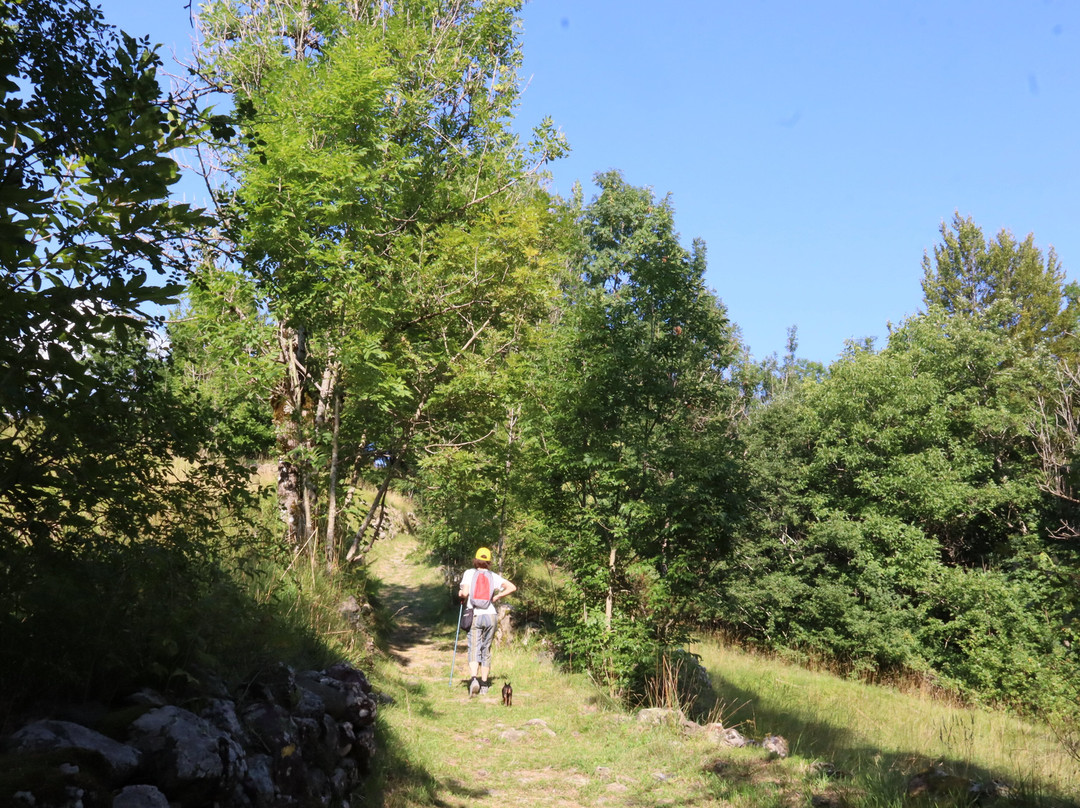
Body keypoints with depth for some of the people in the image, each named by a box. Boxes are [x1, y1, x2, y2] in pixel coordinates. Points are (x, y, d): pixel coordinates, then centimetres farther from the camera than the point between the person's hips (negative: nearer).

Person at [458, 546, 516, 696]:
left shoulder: (469, 573, 0)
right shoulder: (494, 576, 7)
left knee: (474, 650, -4)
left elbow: (465, 593, -12)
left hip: (475, 616, -2)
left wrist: (461, 595, 10)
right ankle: (484, 684, 16)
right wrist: (496, 597, 10)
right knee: (486, 650, 13)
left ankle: (474, 679, -27)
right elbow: (512, 587, 0)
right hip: (491, 615, 2)